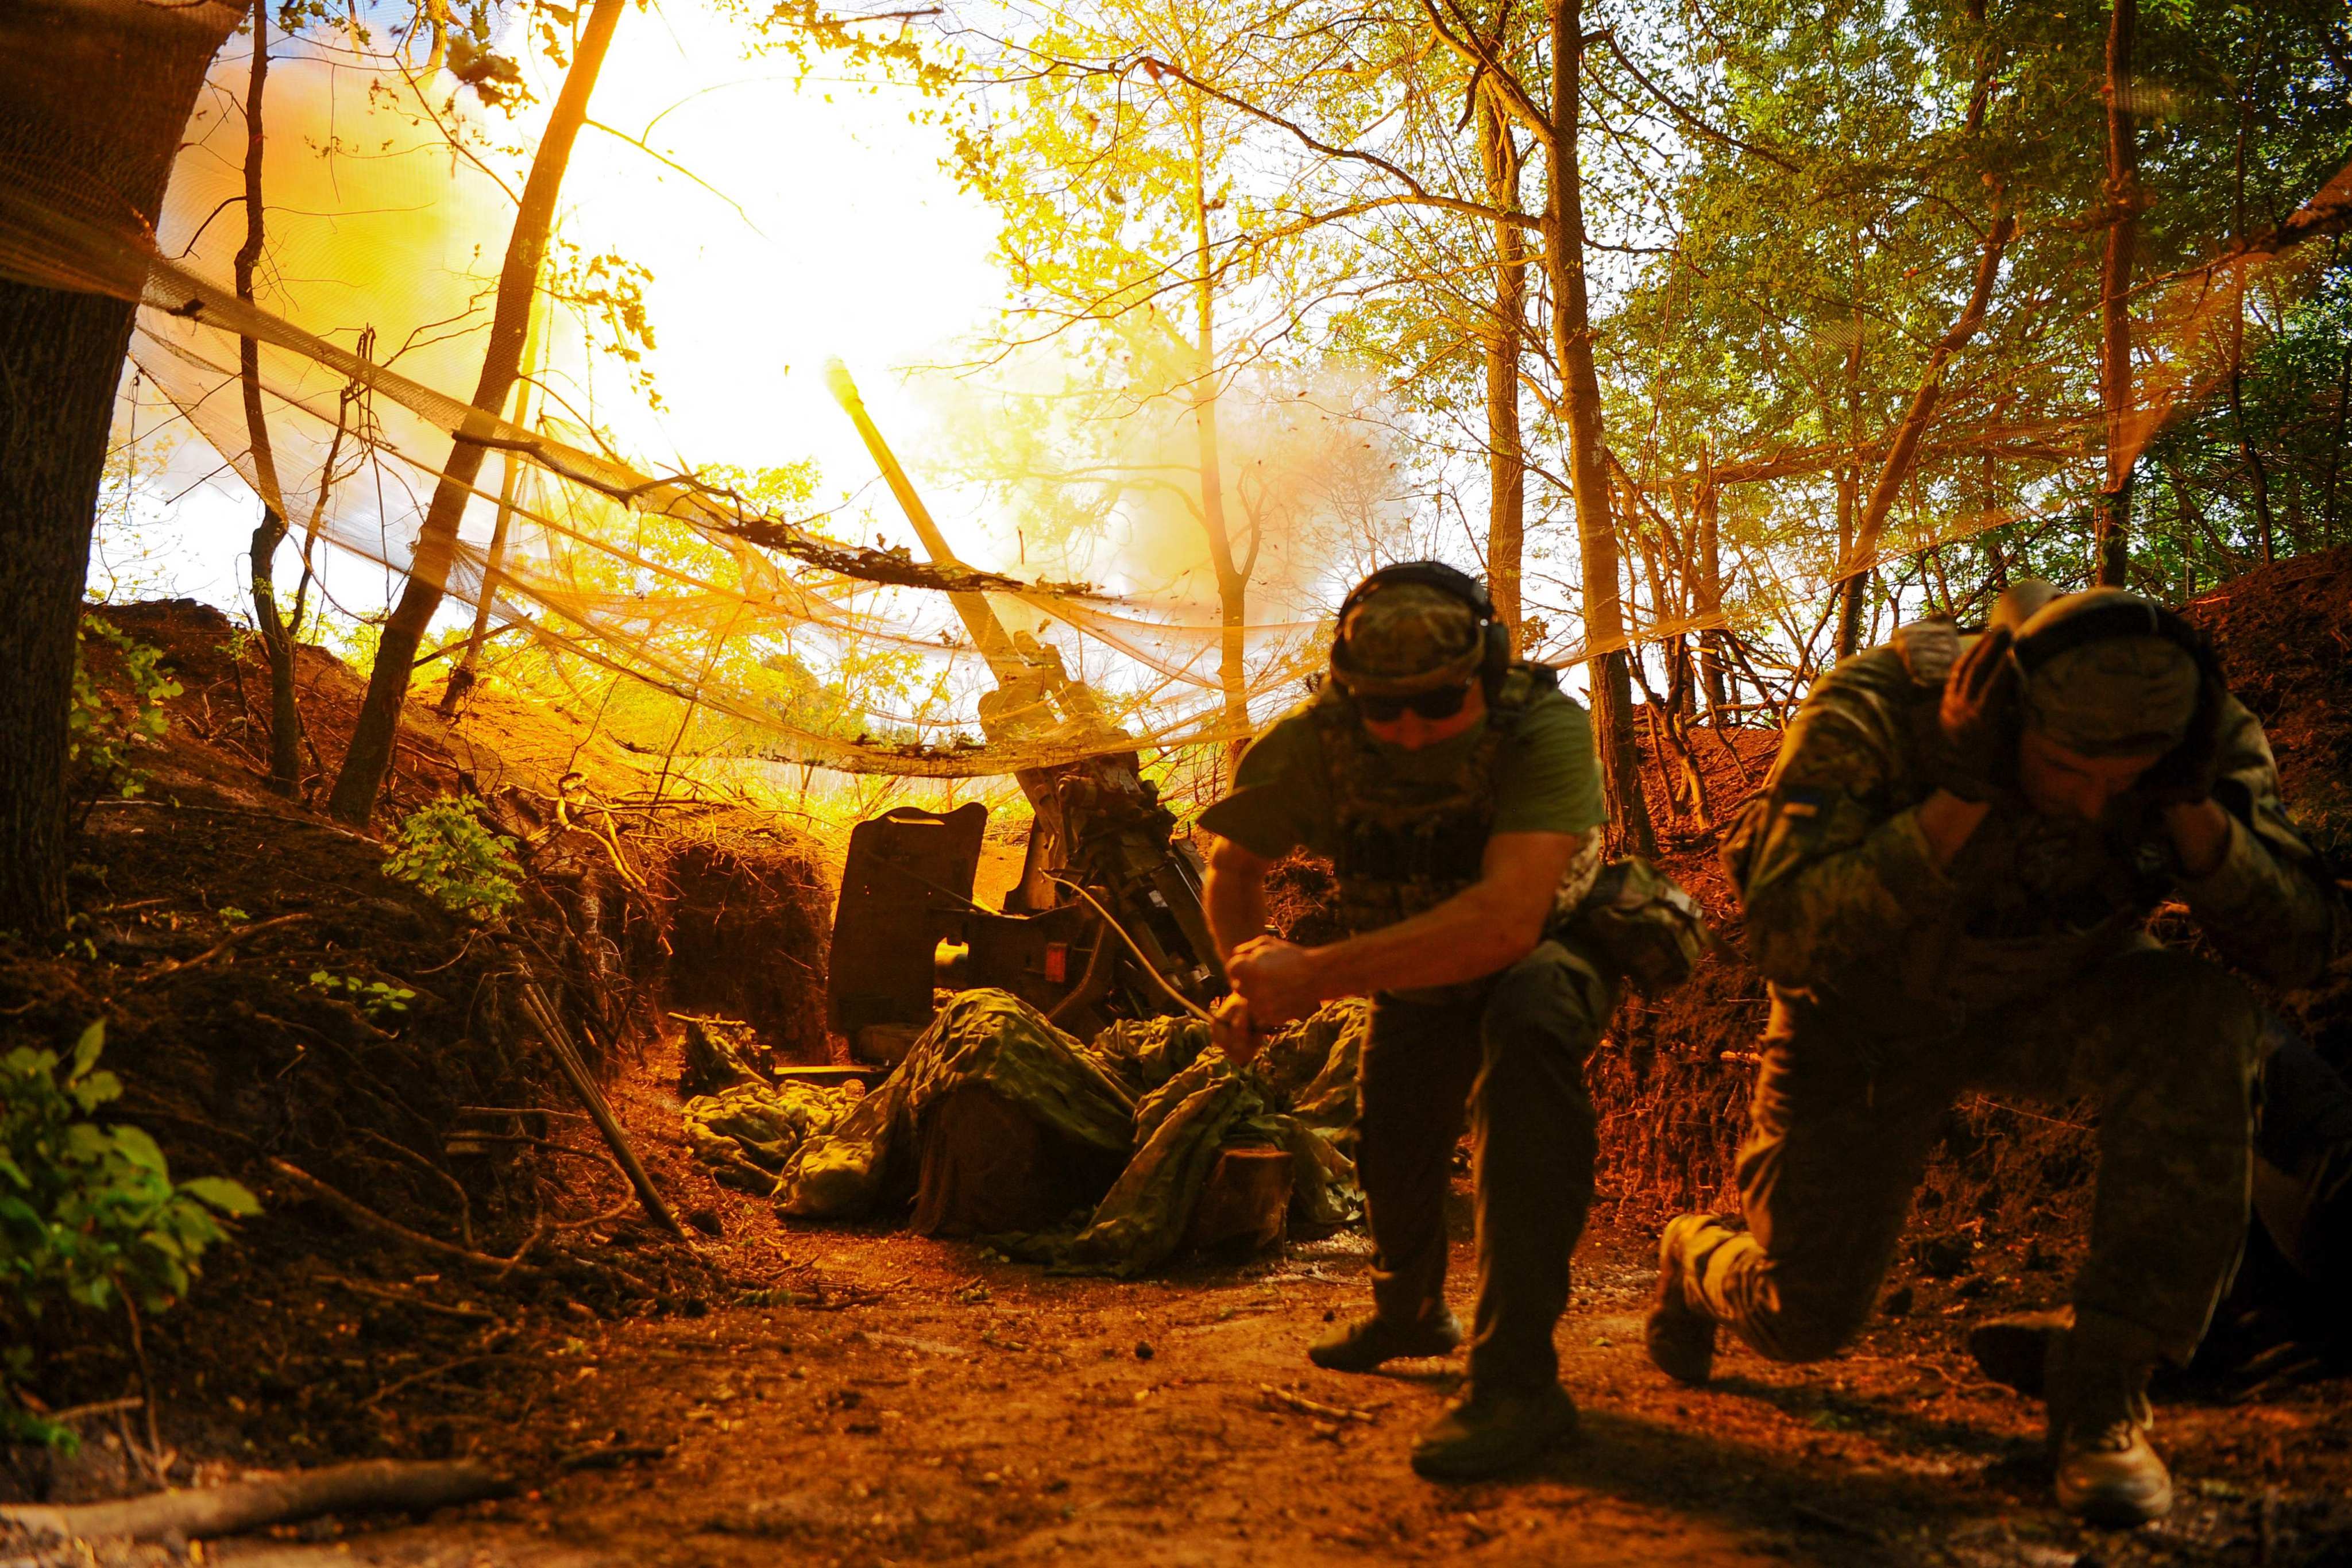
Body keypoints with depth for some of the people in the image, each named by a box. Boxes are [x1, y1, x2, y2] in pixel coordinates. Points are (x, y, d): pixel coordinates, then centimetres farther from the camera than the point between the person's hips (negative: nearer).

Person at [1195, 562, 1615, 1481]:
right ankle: (1410, 1312, 47)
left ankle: (1518, 1378, -32)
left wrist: (1314, 976, -49)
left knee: (1528, 1027, -35)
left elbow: (1504, 922, -49)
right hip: (1417, 964, 5)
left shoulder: (1545, 730, -38)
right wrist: (1251, 980, -19)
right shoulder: (1313, 747, -25)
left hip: (1547, 948, -4)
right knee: (1392, 1147, 10)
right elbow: (1234, 861, -4)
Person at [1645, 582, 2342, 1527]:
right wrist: (1963, 796, -47)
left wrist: (2193, 807, -39)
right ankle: (1698, 1254, 33)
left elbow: (2299, 948, -24)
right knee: (1803, 1319, -7)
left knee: (2201, 1023, -32)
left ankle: (2103, 1390, -20)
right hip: (1870, 1016, -2)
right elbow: (1785, 941, -40)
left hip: (2052, 997, 2)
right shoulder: (1877, 713, -33)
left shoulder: (2205, 731, -22)